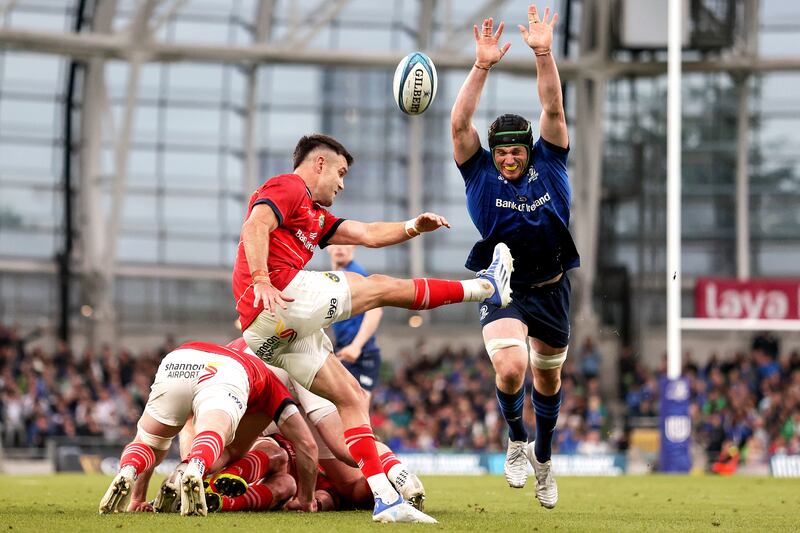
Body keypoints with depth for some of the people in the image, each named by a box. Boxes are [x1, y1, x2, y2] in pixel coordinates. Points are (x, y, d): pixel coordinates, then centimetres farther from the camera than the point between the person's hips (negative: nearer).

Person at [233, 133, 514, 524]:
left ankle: (385, 499, 2)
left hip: (269, 334, 10)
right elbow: (256, 226, -15)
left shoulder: (315, 216, 32)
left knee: (352, 397, 7)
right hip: (284, 293, -10)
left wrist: (413, 227, 15)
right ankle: (486, 287, 16)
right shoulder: (288, 187, 2)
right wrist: (261, 281, -27)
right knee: (381, 288, 3)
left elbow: (369, 235, 29)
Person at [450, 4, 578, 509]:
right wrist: (482, 67, -30)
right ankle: (516, 440, 6)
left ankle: (542, 457, 41)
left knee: (548, 378, 16)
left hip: (551, 290, 3)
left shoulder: (549, 163, -4)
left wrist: (544, 55, -26)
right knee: (511, 368, -24)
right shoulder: (480, 172, -8)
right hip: (502, 291, -2)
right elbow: (460, 124, -21)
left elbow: (554, 110, -14)